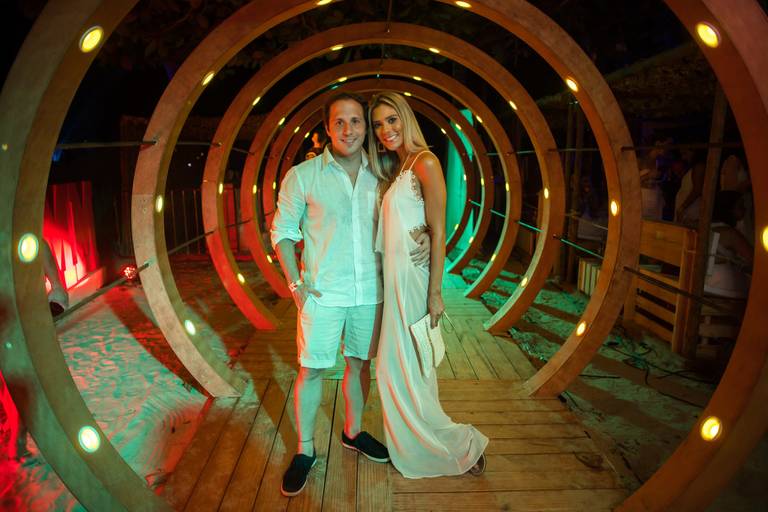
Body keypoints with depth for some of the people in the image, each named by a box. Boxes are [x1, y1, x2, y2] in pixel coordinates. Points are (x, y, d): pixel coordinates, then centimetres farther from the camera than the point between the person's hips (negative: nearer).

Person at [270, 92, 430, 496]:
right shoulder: (302, 175, -4)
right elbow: (282, 231, -1)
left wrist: (424, 239, -11)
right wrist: (296, 285, -9)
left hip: (369, 293, 3)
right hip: (323, 294, -3)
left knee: (359, 364, 16)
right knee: (311, 370, 4)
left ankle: (352, 432, 38)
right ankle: (304, 451, 22)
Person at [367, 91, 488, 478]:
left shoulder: (425, 163, -11)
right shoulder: (395, 170, 14)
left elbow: (438, 232, -15)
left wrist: (435, 293, -17)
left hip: (412, 277, -9)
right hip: (393, 276, 9)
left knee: (405, 369, 0)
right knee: (395, 365, 15)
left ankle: (462, 447, 16)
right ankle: (410, 448, 32)